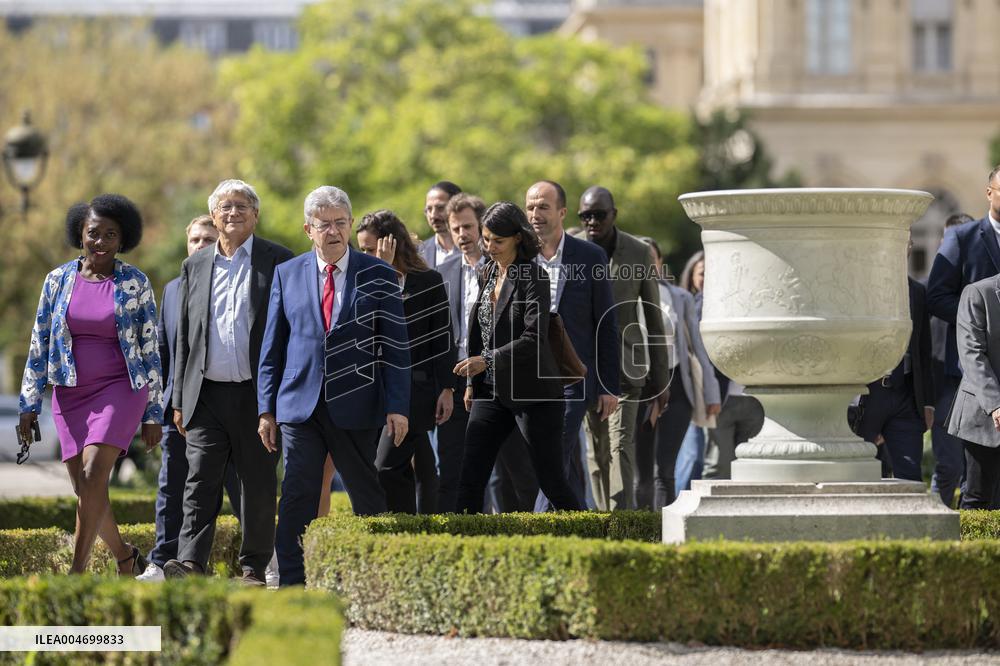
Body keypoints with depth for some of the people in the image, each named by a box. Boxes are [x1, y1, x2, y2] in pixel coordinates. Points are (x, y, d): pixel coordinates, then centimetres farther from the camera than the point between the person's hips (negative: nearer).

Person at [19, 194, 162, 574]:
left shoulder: (135, 283, -2)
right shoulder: (58, 281, 4)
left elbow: (150, 351, 1)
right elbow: (39, 345, 8)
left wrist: (154, 414, 0)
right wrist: (29, 404, 4)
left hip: (120, 389, -4)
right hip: (70, 395, 4)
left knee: (93, 475, -20)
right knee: (85, 489, 5)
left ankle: (76, 573, -19)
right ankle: (126, 557, 28)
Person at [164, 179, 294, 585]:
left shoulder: (278, 261, 3)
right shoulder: (195, 266, 13)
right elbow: (184, 336, 15)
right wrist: (179, 399, 10)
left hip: (257, 394, -2)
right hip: (207, 394, 2)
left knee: (258, 485, 3)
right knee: (201, 480, -7)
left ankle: (254, 567, 11)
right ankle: (191, 563, -13)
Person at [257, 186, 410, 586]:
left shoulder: (378, 276, 2)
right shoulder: (288, 275, 7)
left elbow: (395, 347, 0)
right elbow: (272, 346, 10)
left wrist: (397, 407, -7)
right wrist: (266, 407, 6)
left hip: (358, 407, -1)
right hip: (300, 404, 1)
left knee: (369, 497, 7)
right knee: (298, 495, -6)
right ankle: (291, 584, -6)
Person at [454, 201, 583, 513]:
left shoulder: (534, 277, -12)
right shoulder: (489, 273, 11)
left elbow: (534, 339, -21)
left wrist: (487, 360, -27)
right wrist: (472, 382, 16)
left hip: (532, 393, -7)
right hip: (491, 391, 7)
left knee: (551, 480, -2)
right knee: (470, 478, 0)